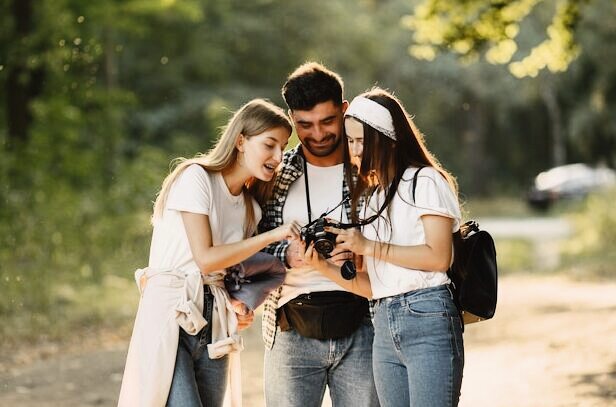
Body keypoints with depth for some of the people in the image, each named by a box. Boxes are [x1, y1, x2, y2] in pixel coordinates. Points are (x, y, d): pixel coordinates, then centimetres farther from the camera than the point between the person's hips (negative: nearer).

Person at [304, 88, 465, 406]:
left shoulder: (425, 181, 0)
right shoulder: (371, 195, 21)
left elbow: (439, 257, -12)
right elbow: (372, 285, 15)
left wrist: (369, 247, -9)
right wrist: (324, 267, -1)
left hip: (427, 319, -7)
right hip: (384, 326, 7)